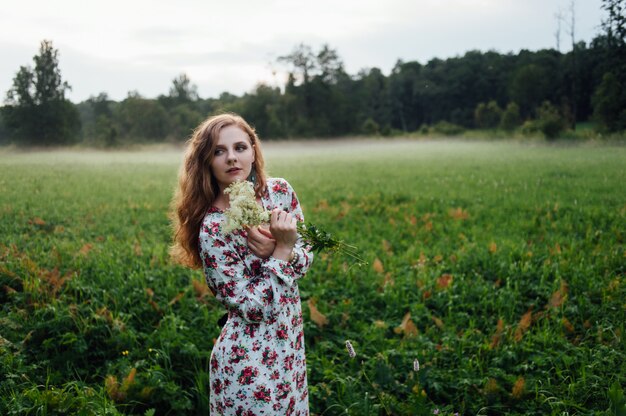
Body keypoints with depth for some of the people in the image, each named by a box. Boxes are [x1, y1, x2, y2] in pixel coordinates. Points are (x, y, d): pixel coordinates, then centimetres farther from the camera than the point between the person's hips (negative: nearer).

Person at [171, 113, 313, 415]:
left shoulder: (280, 191, -5)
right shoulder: (213, 228, -21)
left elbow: (306, 257, 3)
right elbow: (253, 307, -20)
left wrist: (278, 250, -17)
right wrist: (282, 249, -21)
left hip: (291, 344, 6)